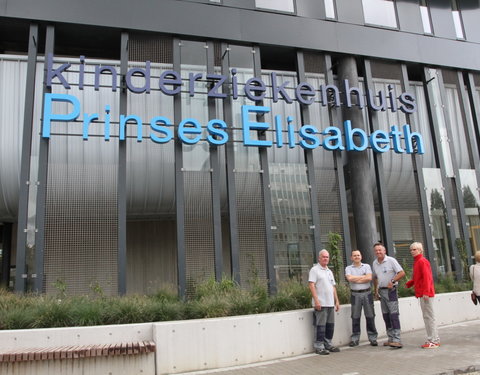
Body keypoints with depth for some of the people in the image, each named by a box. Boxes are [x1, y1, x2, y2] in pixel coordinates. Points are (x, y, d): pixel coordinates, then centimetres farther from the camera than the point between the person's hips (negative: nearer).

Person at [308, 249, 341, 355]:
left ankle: (328, 344, 22)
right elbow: (311, 285, -13)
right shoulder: (314, 270, -5)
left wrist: (336, 301, 17)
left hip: (330, 303, 8)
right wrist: (316, 300, -20)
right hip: (320, 303, -8)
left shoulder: (329, 271, 19)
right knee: (320, 326, -5)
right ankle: (319, 347, 3)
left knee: (330, 325, 11)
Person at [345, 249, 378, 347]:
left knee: (370, 316, 3)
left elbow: (369, 278, -7)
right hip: (355, 294, 0)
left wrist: (356, 279, -6)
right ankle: (354, 339, 10)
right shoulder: (348, 268, 7)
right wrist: (363, 276, -5)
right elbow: (349, 278, -12)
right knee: (355, 317, 2)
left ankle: (372, 338, 12)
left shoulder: (367, 266, 8)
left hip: (367, 293, 1)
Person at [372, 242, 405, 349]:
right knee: (386, 316, 10)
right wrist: (376, 290, 17)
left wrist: (392, 281, -21)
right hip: (381, 291, 7)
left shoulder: (391, 260, -8)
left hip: (390, 290, -7)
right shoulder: (374, 263, 11)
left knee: (394, 315, -11)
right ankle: (391, 339, 19)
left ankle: (397, 340, -12)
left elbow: (402, 273, -12)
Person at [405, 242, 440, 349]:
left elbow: (426, 277, -20)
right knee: (427, 317, 13)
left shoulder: (422, 261, -12)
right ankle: (432, 340, 21)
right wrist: (409, 283, 10)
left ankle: (434, 341, 1)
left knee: (429, 316, -5)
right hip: (421, 293, 10)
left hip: (425, 294, -10)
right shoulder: (417, 262, 17)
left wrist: (426, 292, -25)